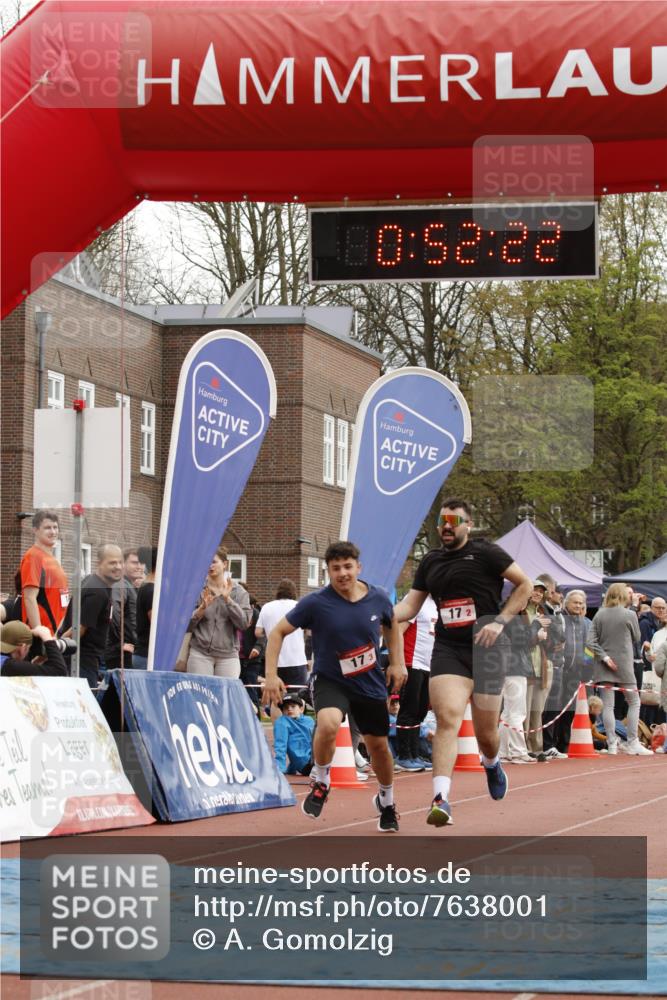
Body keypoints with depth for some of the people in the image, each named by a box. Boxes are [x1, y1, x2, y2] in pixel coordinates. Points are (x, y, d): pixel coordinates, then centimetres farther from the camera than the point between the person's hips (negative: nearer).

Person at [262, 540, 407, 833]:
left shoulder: (378, 598, -8)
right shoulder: (316, 603, -17)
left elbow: (391, 625, 15)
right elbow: (278, 632, -9)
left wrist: (397, 663, 7)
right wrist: (271, 675, -16)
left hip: (371, 684, 3)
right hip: (330, 680, -3)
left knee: (378, 745, 13)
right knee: (328, 723, -33)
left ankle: (386, 801, 42)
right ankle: (320, 782, -6)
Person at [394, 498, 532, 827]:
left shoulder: (485, 553, 0)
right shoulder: (431, 561, 14)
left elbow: (525, 585, 2)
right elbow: (409, 605, 15)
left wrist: (500, 621, -8)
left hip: (486, 647, -2)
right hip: (448, 649, 2)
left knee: (485, 732, 6)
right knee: (448, 717, -20)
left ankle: (491, 763, 45)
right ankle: (440, 799, -29)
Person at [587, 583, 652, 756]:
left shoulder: (599, 615, -1)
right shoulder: (629, 615, -8)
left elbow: (590, 641, -7)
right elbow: (636, 638, 6)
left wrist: (604, 656, -6)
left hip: (603, 667, 2)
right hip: (624, 665, -2)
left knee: (608, 705, 4)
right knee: (634, 703, 9)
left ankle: (611, 744, 0)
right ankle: (632, 743, 6)